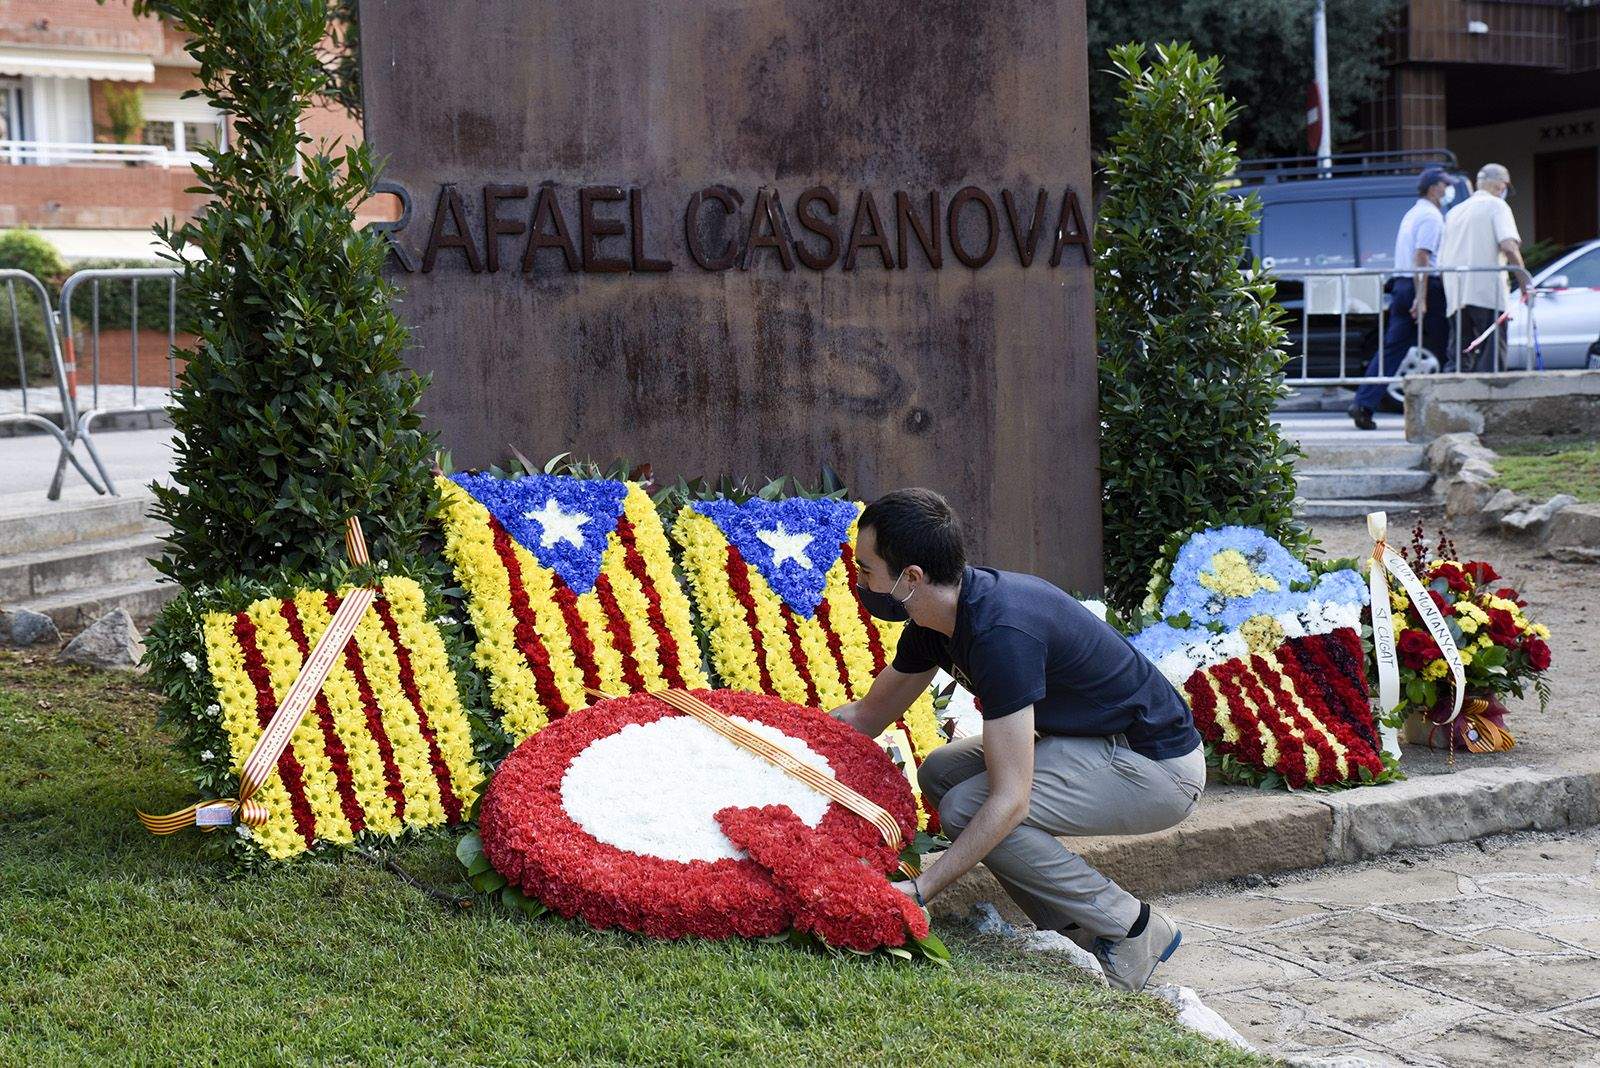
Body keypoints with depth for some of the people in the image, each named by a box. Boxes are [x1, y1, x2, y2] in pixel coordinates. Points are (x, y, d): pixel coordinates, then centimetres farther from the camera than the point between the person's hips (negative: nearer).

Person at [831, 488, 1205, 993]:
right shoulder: (938, 616, -1)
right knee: (941, 773, 8)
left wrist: (918, 891, -32)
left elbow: (1010, 801, -31)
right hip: (1103, 743, 10)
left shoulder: (1001, 632, -30)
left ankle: (1133, 929, -6)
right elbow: (868, 715, 15)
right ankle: (1077, 930, 9)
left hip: (1160, 769, -10)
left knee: (967, 809, -20)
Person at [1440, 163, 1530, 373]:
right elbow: (1508, 245, -15)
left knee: (1460, 358, 9)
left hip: (1456, 296, 6)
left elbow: (1441, 260, 21)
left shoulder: (1456, 211, 22)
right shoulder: (1496, 206, 2)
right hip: (1487, 292, -6)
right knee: (1491, 355, -8)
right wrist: (1524, 283, -11)